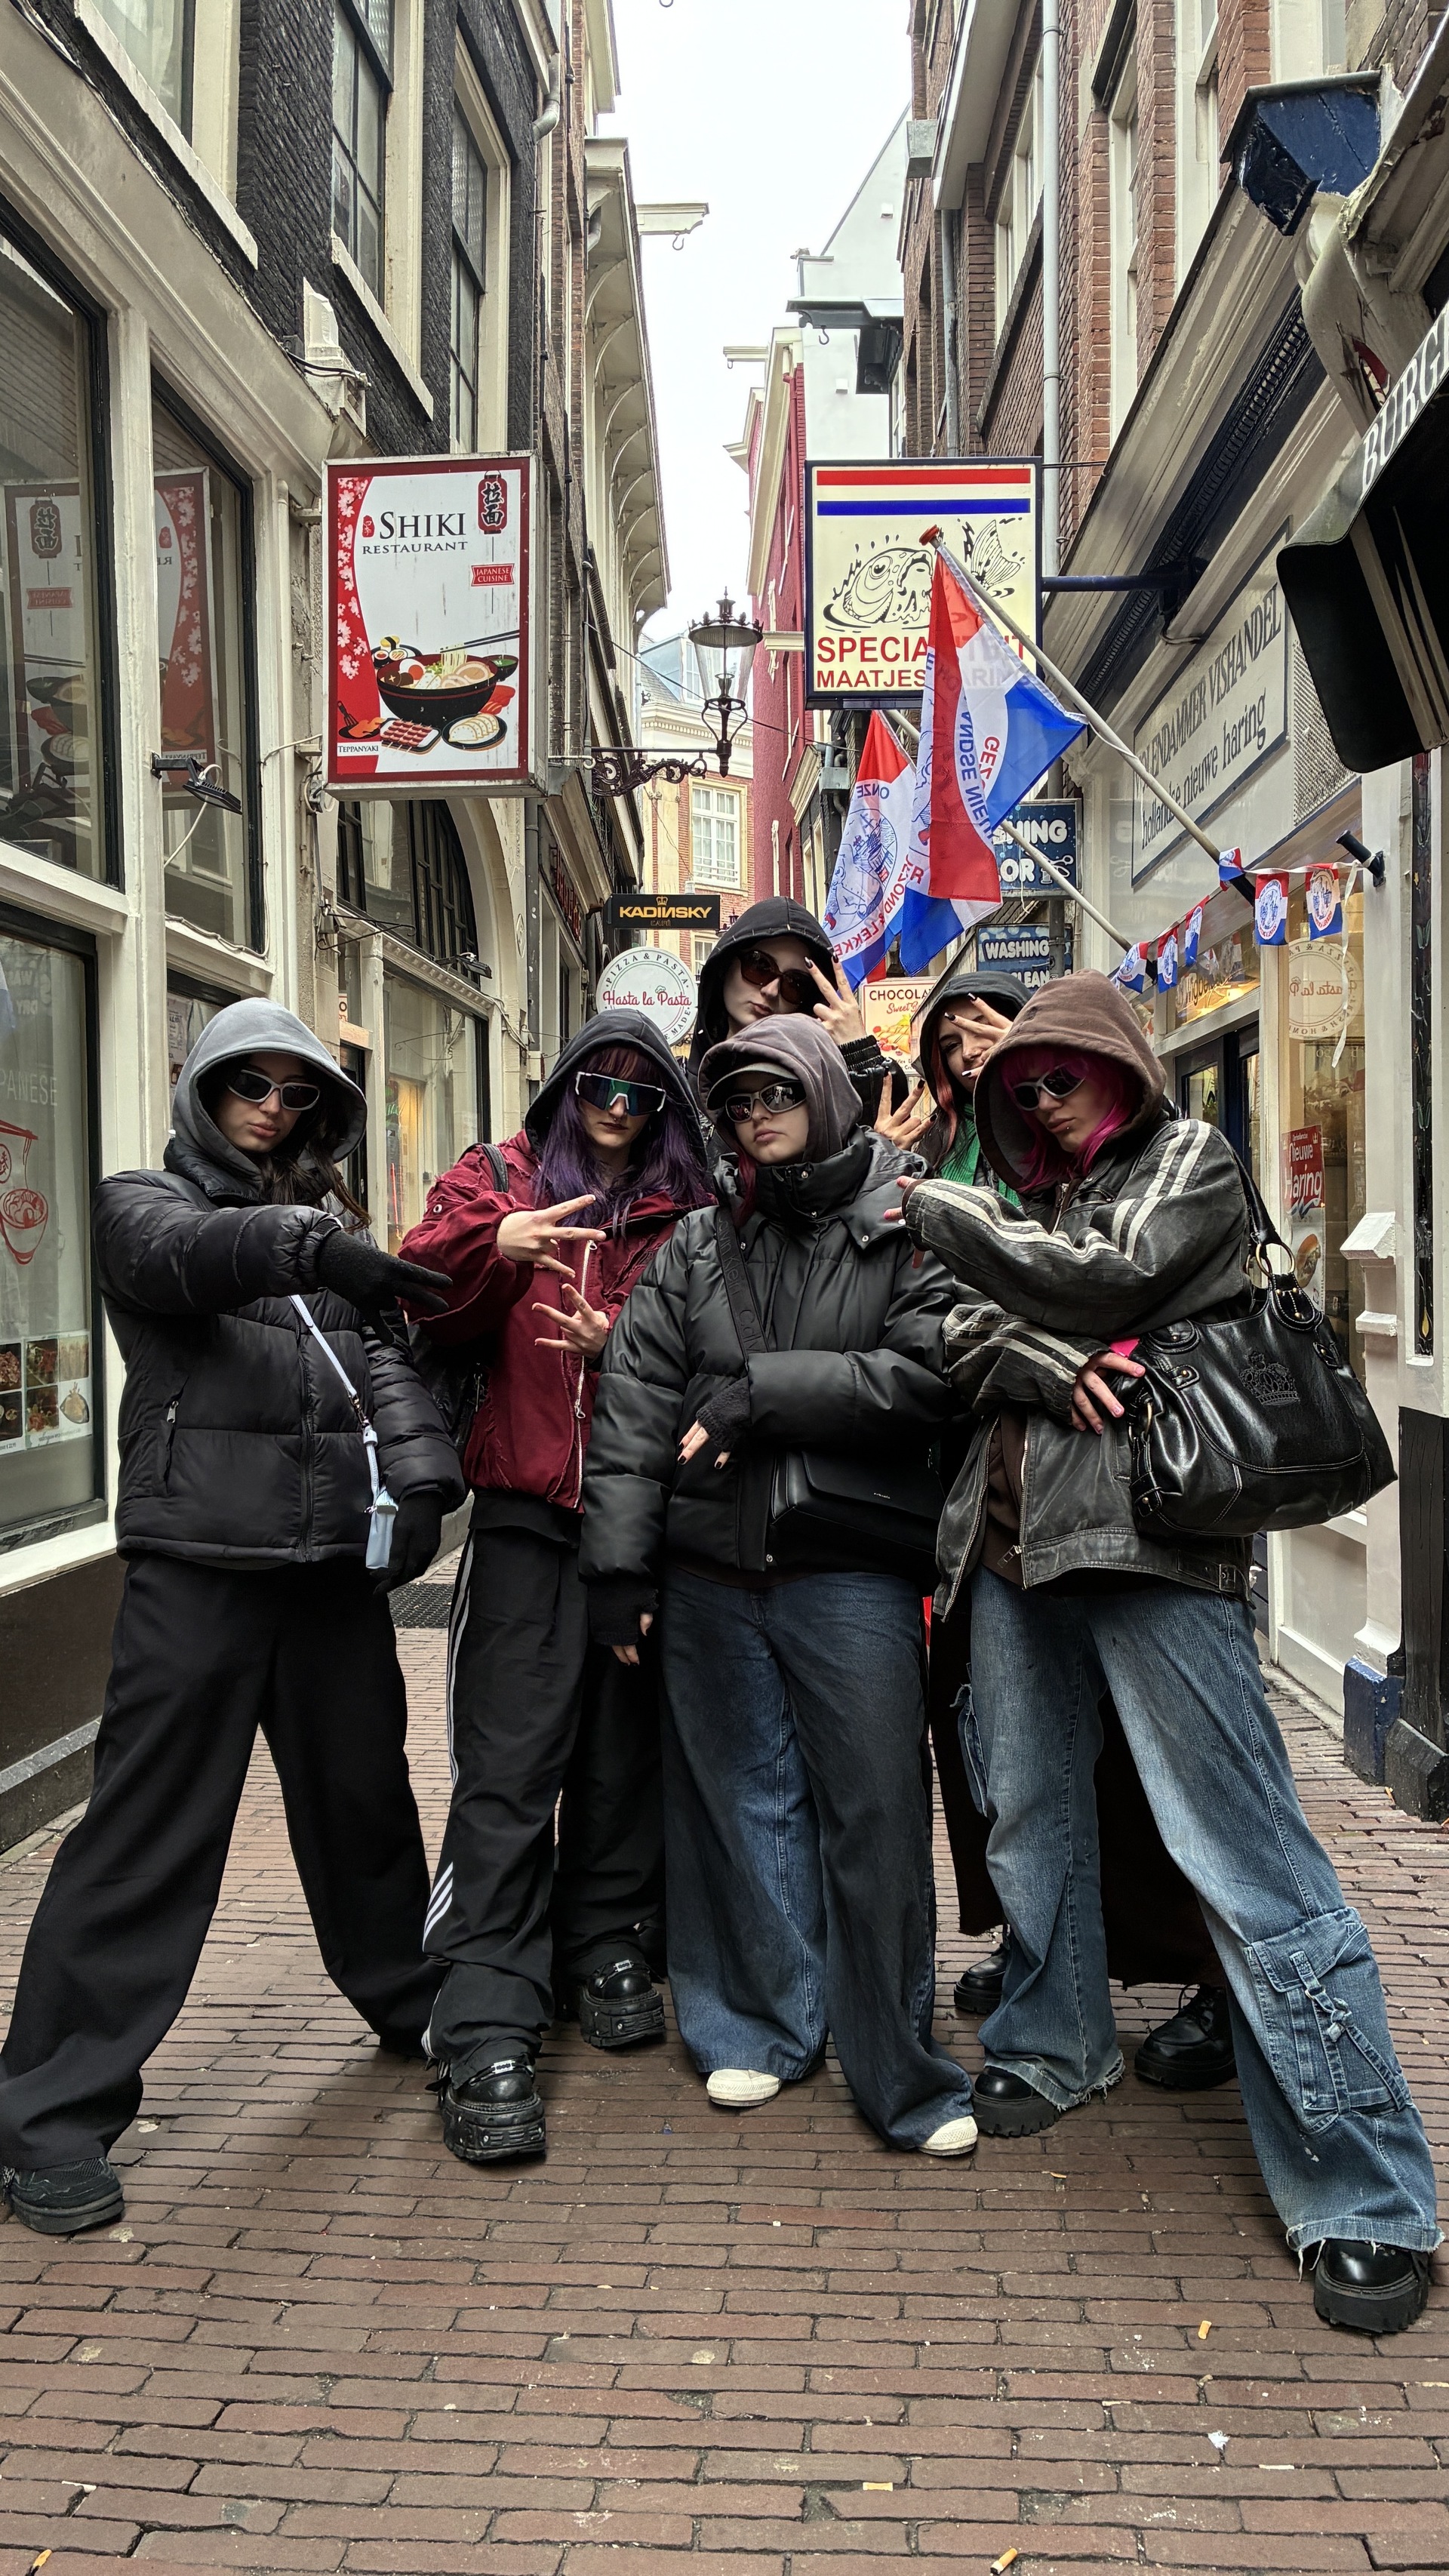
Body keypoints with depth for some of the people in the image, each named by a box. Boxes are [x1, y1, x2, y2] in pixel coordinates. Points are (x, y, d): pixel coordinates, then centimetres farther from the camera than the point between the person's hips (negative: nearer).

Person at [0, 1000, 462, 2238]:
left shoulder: (324, 1221, 20)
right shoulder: (144, 1201, 5)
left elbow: (382, 1352, 7)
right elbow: (185, 1253, -20)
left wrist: (421, 1466, -12)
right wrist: (305, 1244, -39)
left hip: (332, 1555, 5)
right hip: (201, 1556, -5)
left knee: (364, 1790, 17)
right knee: (153, 1823, -6)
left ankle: (409, 2002, 39)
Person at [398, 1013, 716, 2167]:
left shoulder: (689, 1217, 13)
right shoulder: (500, 1182, 11)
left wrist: (620, 1341, -12)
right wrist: (493, 1243, -22)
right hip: (526, 1508, -2)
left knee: (625, 1741, 8)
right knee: (510, 1762, -7)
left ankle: (609, 1950, 27)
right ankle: (489, 2029, -7)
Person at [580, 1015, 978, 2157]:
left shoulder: (910, 1229, 1)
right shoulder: (697, 1245, 11)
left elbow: (927, 1373, -13)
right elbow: (635, 1400, 5)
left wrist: (762, 1390, -13)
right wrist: (618, 1557, -3)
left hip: (852, 1570, -3)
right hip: (711, 1570, 3)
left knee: (877, 1811, -2)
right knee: (741, 1801, 10)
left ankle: (902, 2072, 10)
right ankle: (761, 2029, 26)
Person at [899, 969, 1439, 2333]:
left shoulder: (1190, 1157, 6)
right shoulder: (1036, 1197, 22)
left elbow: (1108, 1280, -9)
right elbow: (964, 1339, 9)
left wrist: (943, 1214, 1)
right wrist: (1046, 1360, -13)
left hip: (1148, 1533, -7)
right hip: (1016, 1540, 7)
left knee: (1242, 1853, -10)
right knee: (1029, 1818, 14)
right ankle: (1052, 2047, 36)